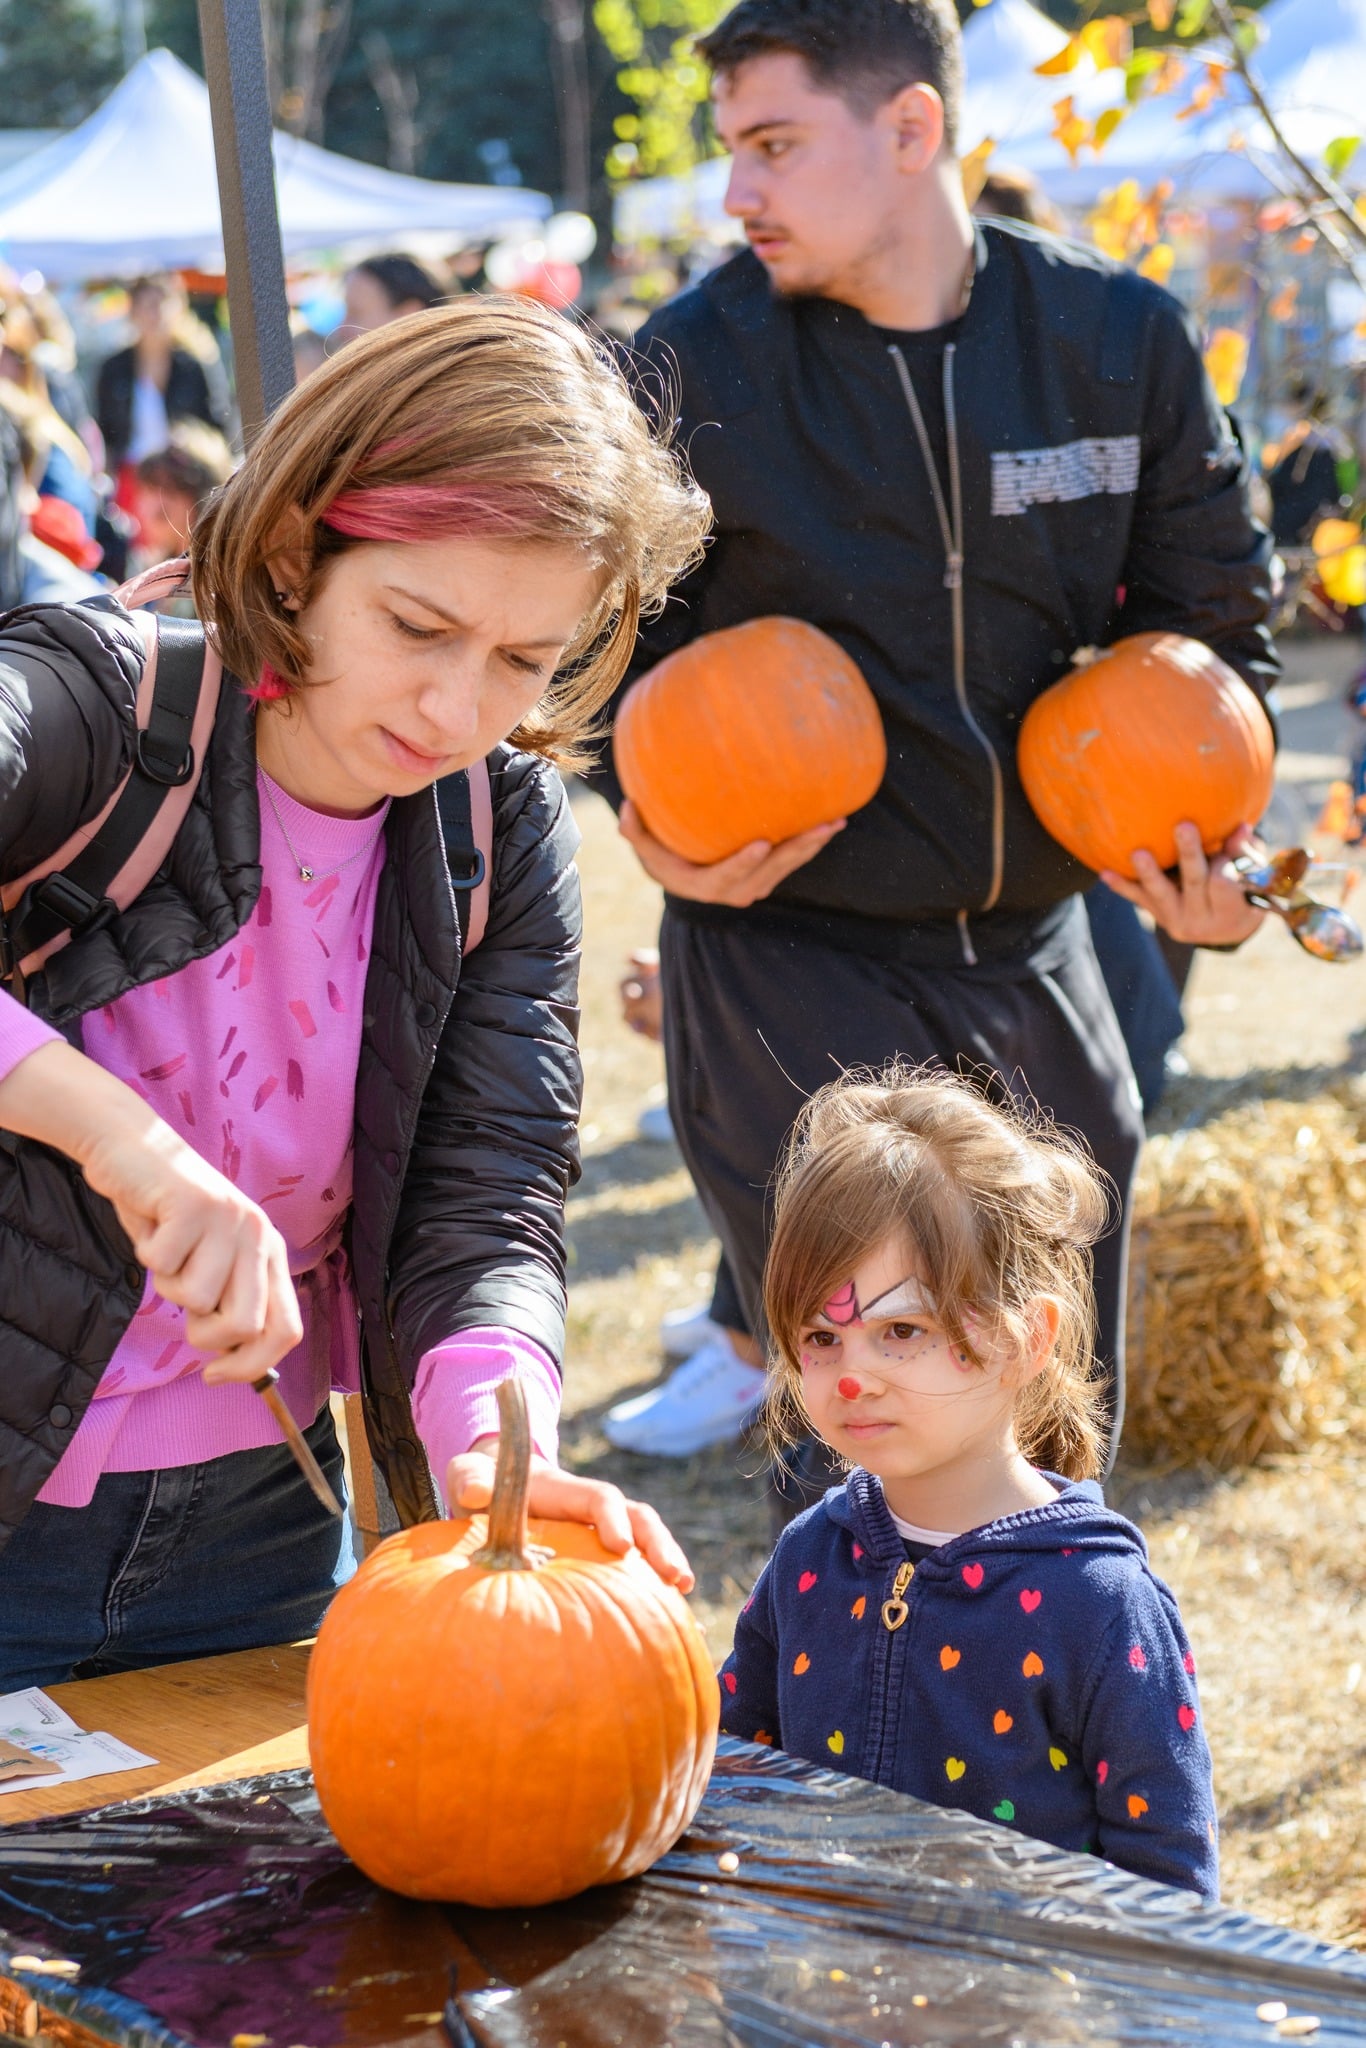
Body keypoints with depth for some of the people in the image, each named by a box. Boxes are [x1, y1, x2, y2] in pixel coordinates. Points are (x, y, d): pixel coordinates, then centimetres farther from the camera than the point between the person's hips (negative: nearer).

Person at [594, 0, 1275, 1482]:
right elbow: (618, 632, 4)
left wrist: (1209, 846, -5)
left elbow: (1207, 610, 9)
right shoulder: (696, 362, -8)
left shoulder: (1121, 339, -2)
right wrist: (656, 821, -13)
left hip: (1029, 954, 3)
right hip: (785, 958, -3)